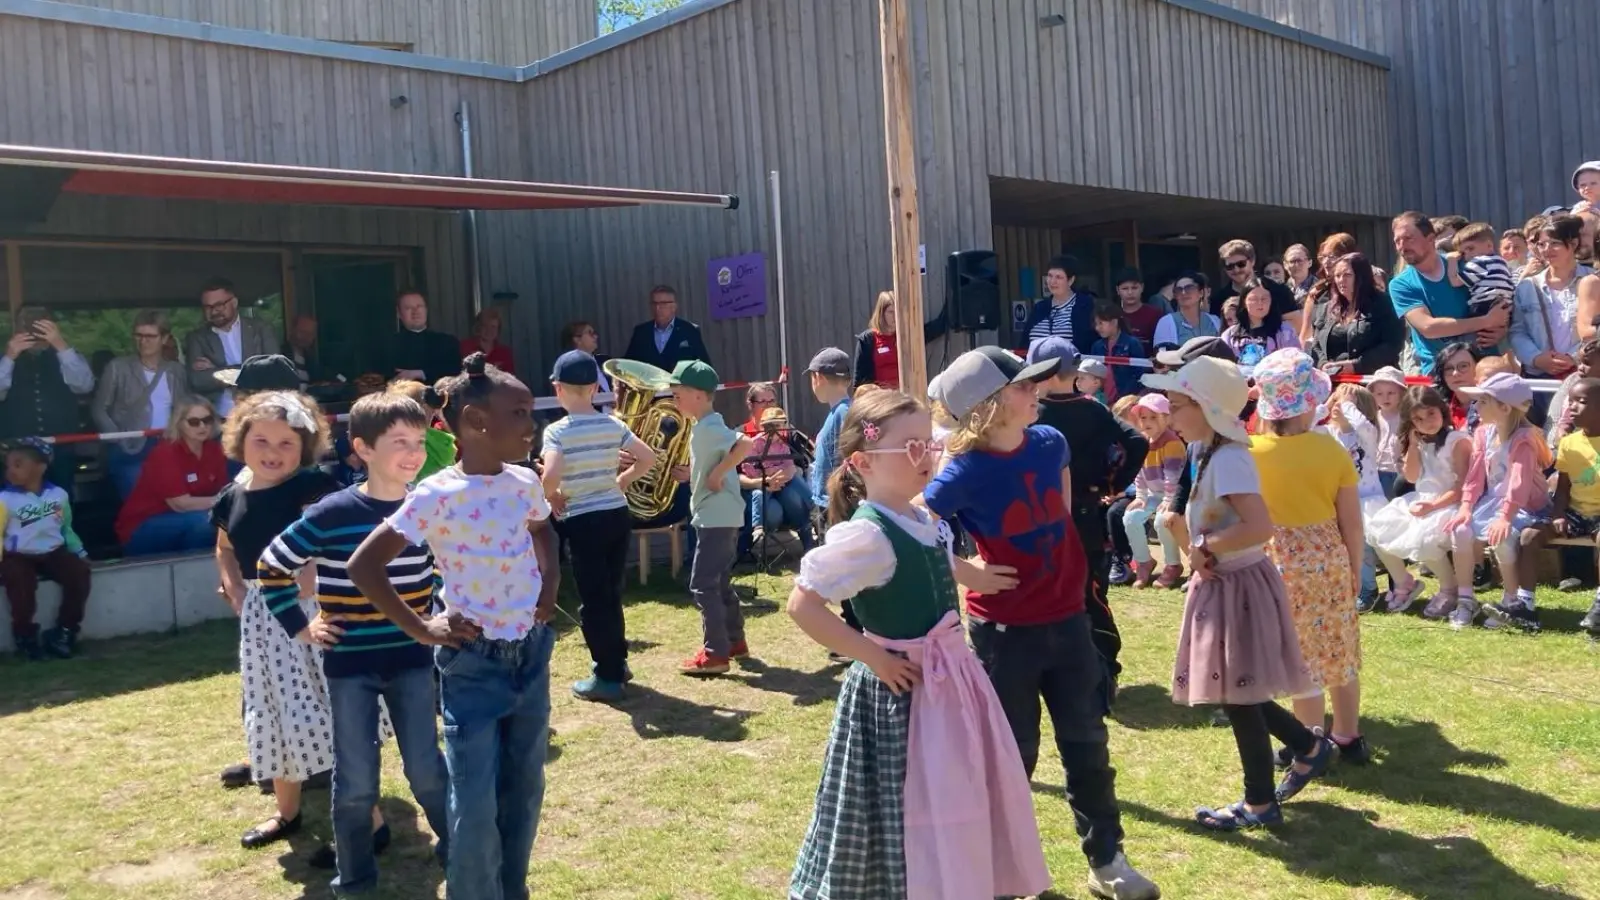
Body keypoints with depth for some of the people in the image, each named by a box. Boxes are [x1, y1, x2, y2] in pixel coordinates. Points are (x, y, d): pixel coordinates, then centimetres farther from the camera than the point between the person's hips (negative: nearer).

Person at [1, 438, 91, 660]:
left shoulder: (58, 494, 5)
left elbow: (66, 528, 16)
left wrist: (79, 552, 10)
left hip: (53, 552, 3)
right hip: (18, 556, -3)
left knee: (79, 572, -21)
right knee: (21, 579, -33)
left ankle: (64, 632, -5)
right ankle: (25, 635, -10)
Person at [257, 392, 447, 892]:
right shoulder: (332, 514, -13)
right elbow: (271, 569, -3)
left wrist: (437, 615, 8)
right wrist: (301, 629, -5)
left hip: (412, 661, 2)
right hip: (349, 665, -2)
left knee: (427, 769, 8)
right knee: (356, 779, 6)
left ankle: (458, 851, 29)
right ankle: (354, 876, 25)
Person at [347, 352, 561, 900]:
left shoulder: (525, 483, 1)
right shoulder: (437, 496, -17)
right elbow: (363, 566, -16)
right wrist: (420, 630, -13)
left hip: (533, 653, 6)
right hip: (473, 664, -6)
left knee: (525, 792, 17)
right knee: (475, 805, -2)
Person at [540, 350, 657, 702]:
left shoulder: (557, 431, -13)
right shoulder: (614, 424, 2)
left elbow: (550, 476, -26)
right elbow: (648, 458, 5)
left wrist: (552, 499, -7)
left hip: (583, 521, -5)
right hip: (617, 515, 5)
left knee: (593, 599, 4)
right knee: (611, 593, 19)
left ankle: (607, 677, 9)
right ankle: (618, 662, 31)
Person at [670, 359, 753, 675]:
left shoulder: (708, 428, -18)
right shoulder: (704, 427, 12)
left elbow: (746, 444, -32)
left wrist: (717, 474, -25)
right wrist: (692, 474, 9)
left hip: (716, 517, -11)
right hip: (719, 516, 11)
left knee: (702, 585, -6)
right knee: (720, 582, 18)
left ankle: (715, 654, -2)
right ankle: (735, 642, 28)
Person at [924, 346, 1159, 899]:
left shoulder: (1050, 442, -3)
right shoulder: (964, 471, -19)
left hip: (1067, 618, 5)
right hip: (1003, 630, -5)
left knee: (1087, 744, 13)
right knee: (1012, 752, 9)